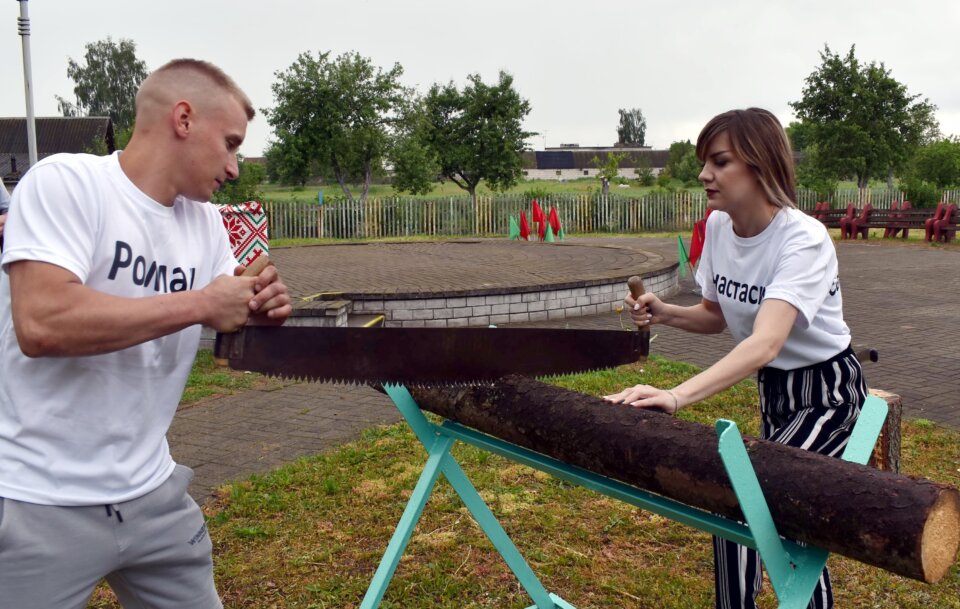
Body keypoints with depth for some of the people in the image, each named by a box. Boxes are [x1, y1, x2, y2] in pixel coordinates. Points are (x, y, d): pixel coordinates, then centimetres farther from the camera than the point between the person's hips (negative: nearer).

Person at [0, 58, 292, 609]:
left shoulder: (206, 221, 5)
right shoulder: (65, 183, -15)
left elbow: (226, 328, 14)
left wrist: (257, 311, -9)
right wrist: (200, 303, -21)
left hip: (150, 494, 7)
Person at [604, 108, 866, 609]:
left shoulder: (803, 239, -28)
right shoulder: (718, 226, -7)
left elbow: (764, 343, -42)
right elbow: (717, 315, 8)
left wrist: (676, 395, -54)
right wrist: (663, 313, -13)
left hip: (828, 393, -7)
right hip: (772, 388, 7)